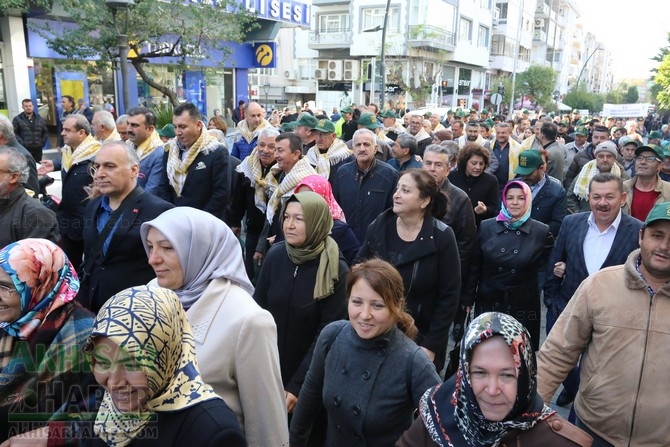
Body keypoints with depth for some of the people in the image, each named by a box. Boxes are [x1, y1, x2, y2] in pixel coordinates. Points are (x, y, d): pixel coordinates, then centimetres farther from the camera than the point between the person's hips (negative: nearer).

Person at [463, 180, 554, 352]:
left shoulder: (541, 232, -5)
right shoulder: (486, 227, -3)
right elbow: (474, 265, 2)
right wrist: (467, 297, 2)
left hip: (524, 307, -1)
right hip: (488, 303, 1)